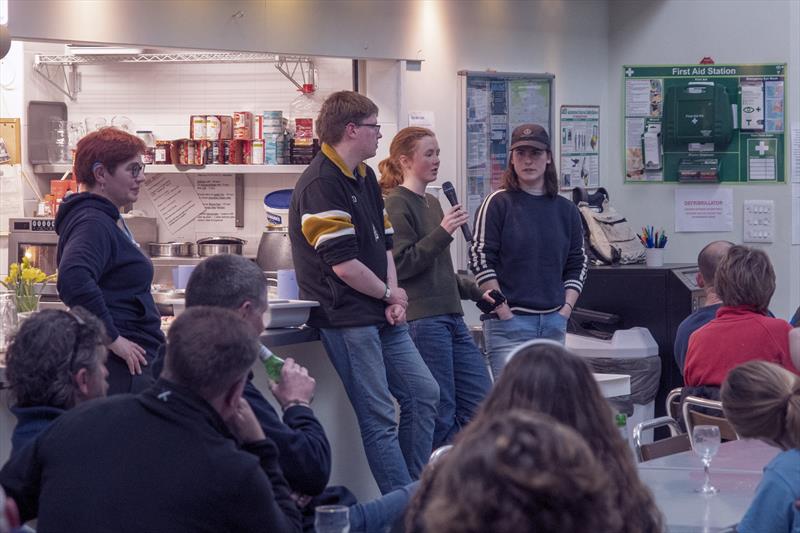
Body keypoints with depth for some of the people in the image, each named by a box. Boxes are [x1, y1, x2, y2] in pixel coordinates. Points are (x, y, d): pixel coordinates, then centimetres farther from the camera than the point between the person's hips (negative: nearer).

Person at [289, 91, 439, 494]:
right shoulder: (320, 185, -17)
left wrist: (394, 302, 0)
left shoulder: (365, 178, 15)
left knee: (423, 393, 10)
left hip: (381, 314, 10)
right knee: (379, 418, -6)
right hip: (347, 320, -10)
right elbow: (344, 264, -21)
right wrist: (389, 294, -6)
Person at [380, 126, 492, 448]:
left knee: (482, 405, 6)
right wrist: (442, 233, -20)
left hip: (451, 318, 9)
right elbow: (400, 265, -16)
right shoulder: (397, 205, -7)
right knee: (441, 417, -6)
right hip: (422, 321, -9)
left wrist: (476, 292, 25)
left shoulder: (431, 203, 18)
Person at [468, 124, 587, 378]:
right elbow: (480, 259, -6)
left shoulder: (566, 210, 12)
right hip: (509, 322, -5)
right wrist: (504, 312, -10)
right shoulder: (498, 203, -2)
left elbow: (577, 264, 18)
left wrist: (566, 308, 4)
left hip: (554, 324, 5)